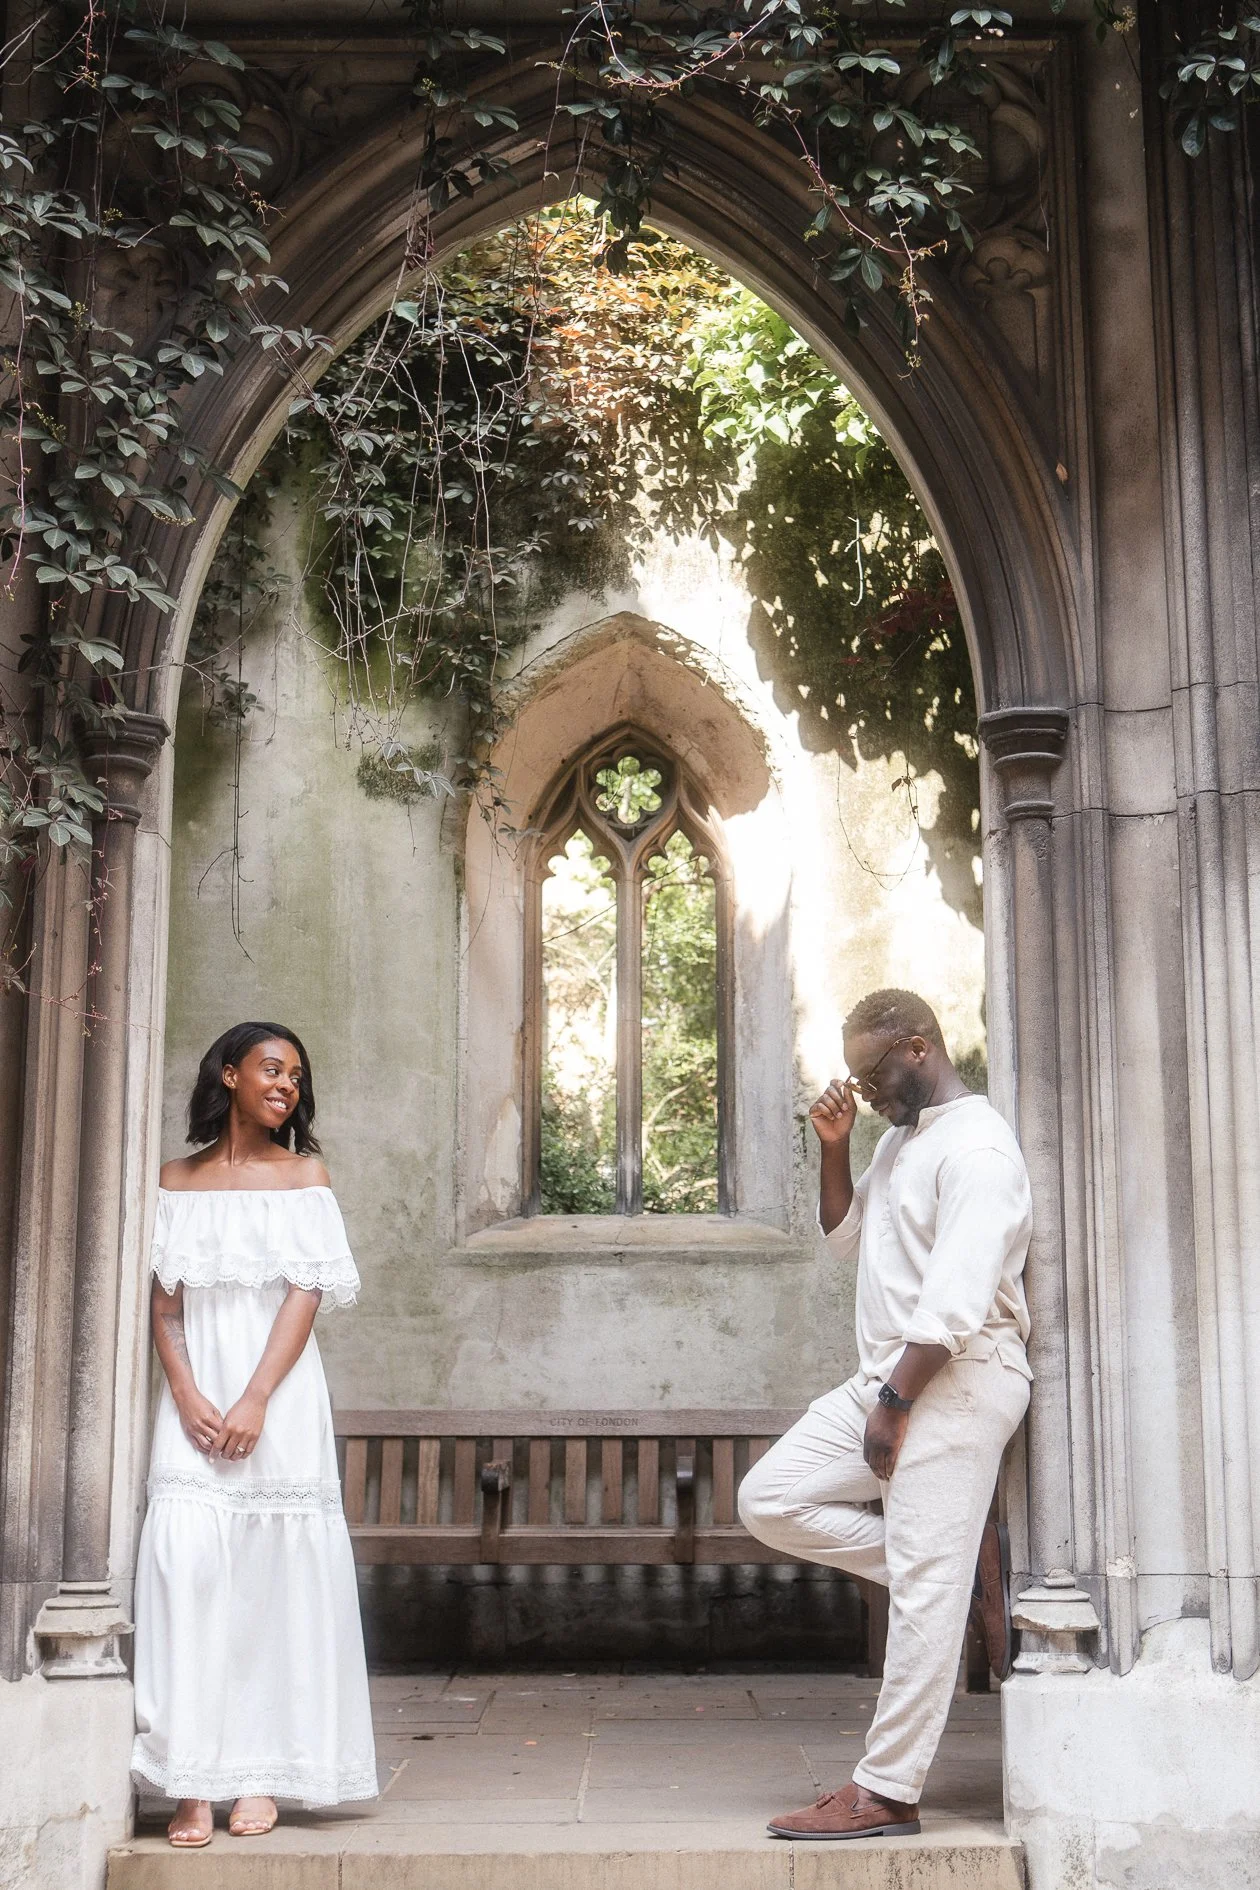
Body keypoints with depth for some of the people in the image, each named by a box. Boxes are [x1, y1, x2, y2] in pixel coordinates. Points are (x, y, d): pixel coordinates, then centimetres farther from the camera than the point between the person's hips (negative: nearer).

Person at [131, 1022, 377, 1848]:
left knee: (275, 1572, -2)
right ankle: (194, 1784, -9)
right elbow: (164, 1303, 5)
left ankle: (262, 1776, 5)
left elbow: (306, 1296, -2)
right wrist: (188, 1396, -11)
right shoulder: (177, 1181, 11)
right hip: (194, 1397, 1)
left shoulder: (305, 1174, 8)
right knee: (185, 1561, -12)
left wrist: (255, 1401, -13)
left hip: (280, 1397, 0)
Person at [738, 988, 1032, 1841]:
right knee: (771, 1497, 2)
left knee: (924, 1589, -6)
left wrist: (895, 1403, -19)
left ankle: (888, 1794, 1)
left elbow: (957, 1301, -22)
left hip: (957, 1383, -10)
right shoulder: (903, 1139, 16)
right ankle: (960, 1562, 8)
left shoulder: (977, 1148, -15)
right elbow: (847, 1238, 24)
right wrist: (835, 1149, 8)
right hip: (890, 1379, 10)